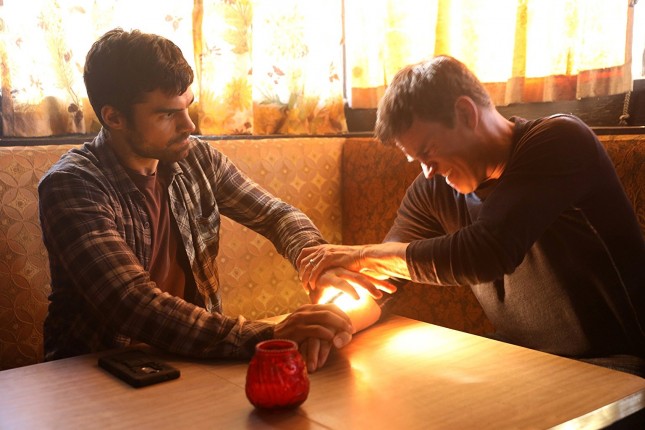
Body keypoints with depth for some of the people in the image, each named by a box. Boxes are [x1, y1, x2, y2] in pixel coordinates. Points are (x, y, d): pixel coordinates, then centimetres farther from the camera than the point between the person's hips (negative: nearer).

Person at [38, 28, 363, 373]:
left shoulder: (198, 159, -1)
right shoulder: (70, 185, -18)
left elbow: (276, 215, 7)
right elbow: (135, 305, -28)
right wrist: (265, 338, -38)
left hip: (190, 354, 5)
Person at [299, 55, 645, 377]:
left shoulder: (560, 142, -17)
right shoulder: (432, 191, 2)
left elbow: (486, 253, -30)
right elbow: (380, 281, 1)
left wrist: (363, 255, -21)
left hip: (616, 366, -6)